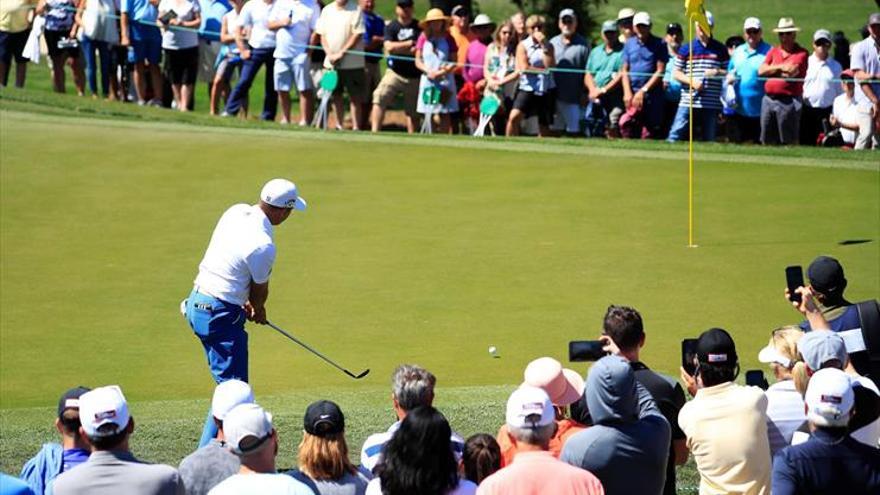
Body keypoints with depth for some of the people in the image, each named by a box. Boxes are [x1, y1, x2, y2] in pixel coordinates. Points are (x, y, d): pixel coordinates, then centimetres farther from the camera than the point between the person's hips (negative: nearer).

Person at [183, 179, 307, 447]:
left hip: (197, 303, 10)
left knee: (230, 382, 20)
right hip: (220, 314, -10)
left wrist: (248, 304, 15)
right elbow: (259, 290, -4)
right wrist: (258, 310, 18)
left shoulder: (236, 211, 1)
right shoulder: (263, 245, -24)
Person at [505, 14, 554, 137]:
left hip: (546, 89, 3)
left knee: (544, 124, 7)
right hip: (527, 87, -3)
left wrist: (544, 46, -10)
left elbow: (550, 66, -8)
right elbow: (524, 68, -9)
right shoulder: (523, 45, 3)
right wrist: (543, 70, -5)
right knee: (514, 117, -21)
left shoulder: (548, 46, 9)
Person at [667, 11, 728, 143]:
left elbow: (729, 72, 11)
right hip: (688, 101, 0)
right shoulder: (686, 49, 7)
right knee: (676, 135, -7)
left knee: (709, 139, 4)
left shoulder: (720, 49, 8)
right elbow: (676, 73, 6)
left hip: (712, 103, 0)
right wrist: (691, 81, -10)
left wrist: (717, 72, -10)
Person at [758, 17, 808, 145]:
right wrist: (780, 67, -7)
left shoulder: (801, 53, -2)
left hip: (788, 101, -6)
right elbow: (761, 71, 5)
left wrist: (770, 70, -1)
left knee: (788, 142, -4)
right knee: (767, 141, 8)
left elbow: (791, 73, -14)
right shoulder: (773, 51, 16)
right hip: (769, 99, 6)